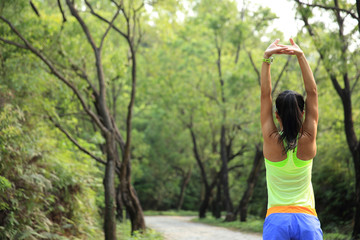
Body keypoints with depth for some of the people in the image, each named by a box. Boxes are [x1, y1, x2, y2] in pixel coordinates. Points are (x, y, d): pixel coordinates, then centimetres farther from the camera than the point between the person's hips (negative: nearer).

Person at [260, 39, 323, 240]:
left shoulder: (271, 141, -4)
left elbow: (265, 94, -2)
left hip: (276, 218, -1)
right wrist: (301, 55, -2)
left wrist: (267, 58, -2)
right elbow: (312, 92, 0)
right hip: (307, 218, 1)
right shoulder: (308, 141, -2)